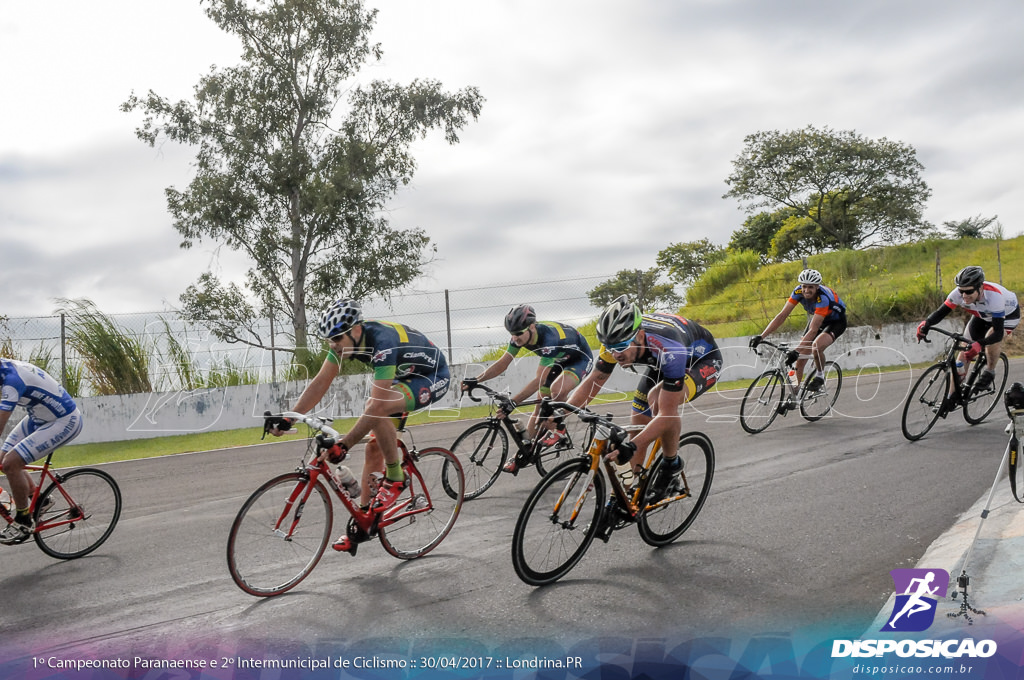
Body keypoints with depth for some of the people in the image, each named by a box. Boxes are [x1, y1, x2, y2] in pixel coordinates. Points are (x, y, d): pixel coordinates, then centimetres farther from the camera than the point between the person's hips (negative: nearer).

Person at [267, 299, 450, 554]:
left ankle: (395, 477, -13)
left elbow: (377, 404, -41)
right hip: (404, 377, 8)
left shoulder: (382, 343, -36)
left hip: (433, 377, -8)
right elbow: (320, 382, -9)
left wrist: (344, 444, -42)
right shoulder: (346, 340, -12)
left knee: (377, 408, -32)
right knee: (375, 447, 2)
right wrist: (288, 418, -18)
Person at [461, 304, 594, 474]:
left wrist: (513, 401, -51)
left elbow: (539, 380, -44)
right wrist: (476, 380, -26)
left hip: (580, 359, -7)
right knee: (539, 407, 3)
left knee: (556, 389, -35)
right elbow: (502, 363, -13)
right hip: (558, 362, 8)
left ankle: (558, 428, -7)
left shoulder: (549, 338, -40)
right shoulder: (520, 336, -18)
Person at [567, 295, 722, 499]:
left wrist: (631, 446, -52)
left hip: (704, 360, -6)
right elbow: (594, 381, -13)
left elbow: (667, 414, -41)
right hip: (662, 363, 7)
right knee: (637, 422, -3)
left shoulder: (668, 348, -43)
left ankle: (672, 465, -10)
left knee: (658, 399, -34)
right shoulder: (619, 338, -26)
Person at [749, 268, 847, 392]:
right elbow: (782, 315, -25)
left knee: (816, 347, -34)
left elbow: (813, 330, -44)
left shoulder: (823, 298, -38)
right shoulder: (798, 292, -23)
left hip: (836, 322, -6)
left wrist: (796, 351, -55)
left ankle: (820, 377, -7)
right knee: (800, 360, -4)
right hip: (816, 319, 6)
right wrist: (761, 337, -35)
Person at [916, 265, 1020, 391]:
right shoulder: (958, 293, -31)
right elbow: (941, 312, -24)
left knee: (991, 340, -33)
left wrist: (979, 344, -60)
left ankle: (989, 373, -2)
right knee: (965, 349, -7)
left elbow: (998, 333, -44)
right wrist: (926, 324, -45)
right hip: (982, 315, 4)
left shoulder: (994, 296, -42)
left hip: (1008, 315, -4)